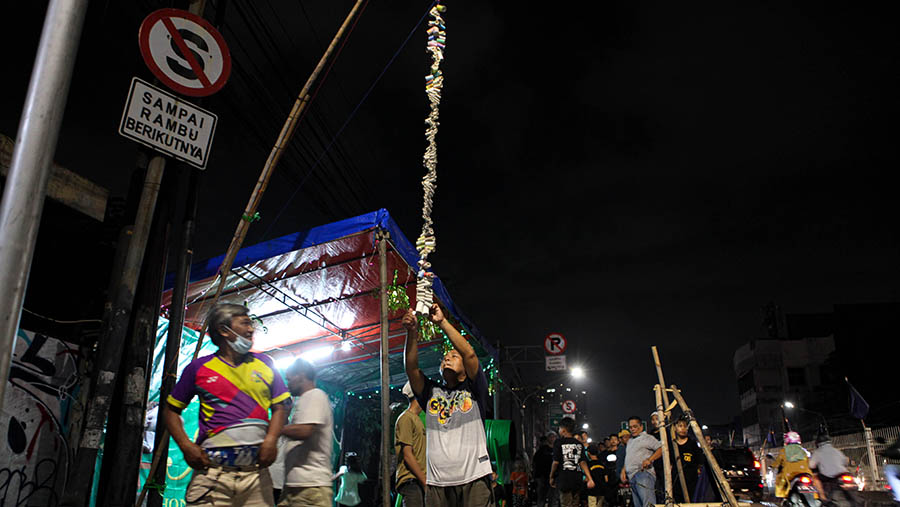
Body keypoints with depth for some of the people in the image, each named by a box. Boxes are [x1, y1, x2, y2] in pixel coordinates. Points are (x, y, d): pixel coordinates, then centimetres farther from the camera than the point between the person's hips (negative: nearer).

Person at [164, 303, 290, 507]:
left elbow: (281, 406, 13)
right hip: (212, 473, -2)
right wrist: (186, 446, -1)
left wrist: (271, 439, -4)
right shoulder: (199, 367, 8)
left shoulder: (265, 363, 13)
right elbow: (171, 410, 14)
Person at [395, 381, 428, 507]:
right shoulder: (406, 418, -8)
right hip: (411, 482, -9)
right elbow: (407, 455, -13)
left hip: (420, 481, 9)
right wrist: (425, 482, -14)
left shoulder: (416, 419, 20)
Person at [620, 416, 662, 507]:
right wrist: (624, 470, 18)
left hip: (643, 473, -8)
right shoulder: (630, 441, 27)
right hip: (631, 477, 8)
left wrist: (649, 460, -17)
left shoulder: (647, 438, 3)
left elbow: (661, 448, -9)